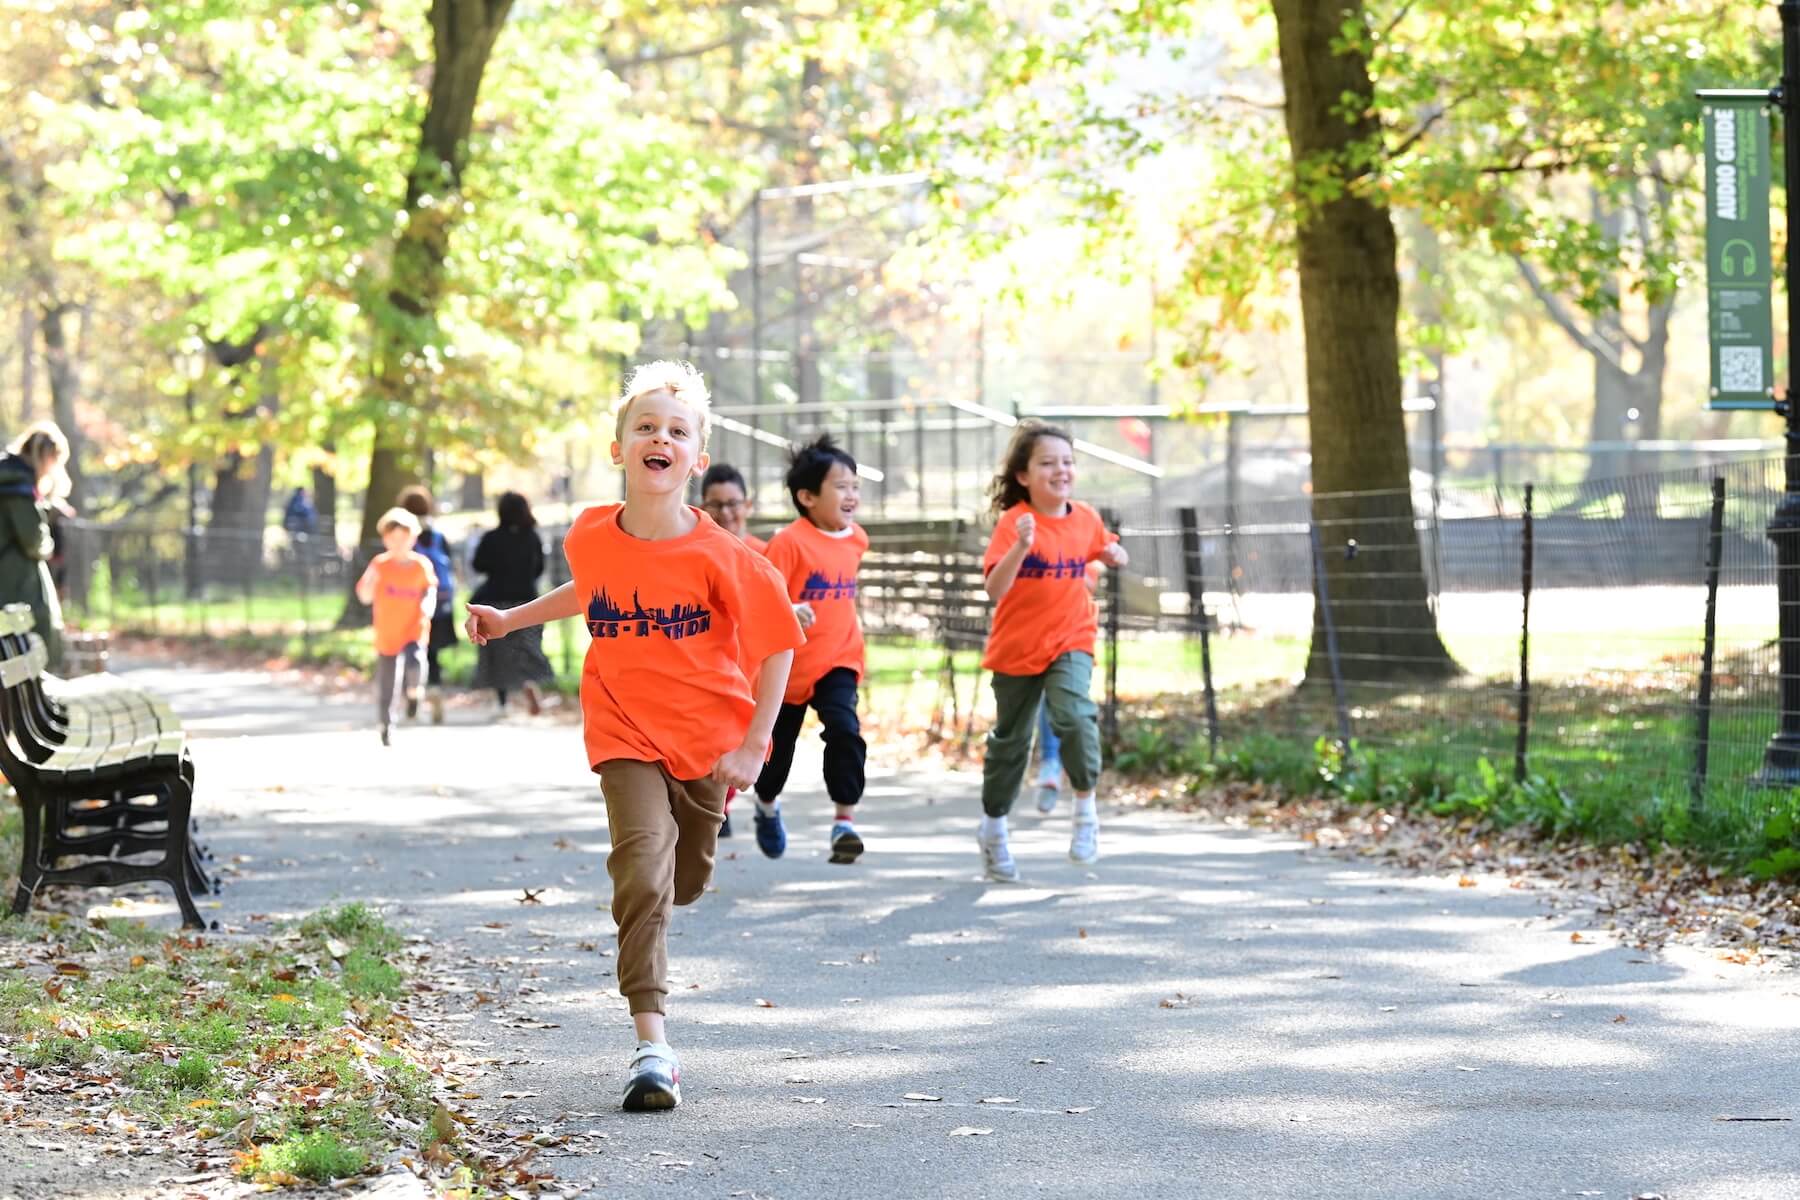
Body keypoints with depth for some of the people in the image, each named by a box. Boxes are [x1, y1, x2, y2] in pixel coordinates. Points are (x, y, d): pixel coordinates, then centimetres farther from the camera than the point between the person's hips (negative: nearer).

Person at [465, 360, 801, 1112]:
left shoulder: (718, 556, -16)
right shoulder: (591, 537, -6)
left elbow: (777, 642, -8)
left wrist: (755, 745, -10)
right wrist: (512, 620, 16)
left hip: (709, 739, 0)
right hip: (628, 738, 0)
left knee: (684, 881, 17)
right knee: (642, 873, -19)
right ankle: (652, 1048, -22)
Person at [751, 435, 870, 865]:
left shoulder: (856, 539, 2)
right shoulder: (789, 542, -19)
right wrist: (789, 612, -39)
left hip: (838, 661, 3)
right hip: (787, 665, -3)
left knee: (844, 729, -23)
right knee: (777, 746, 12)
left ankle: (845, 820, -18)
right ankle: (767, 804, 44)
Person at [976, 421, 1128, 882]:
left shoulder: (1086, 519, -2)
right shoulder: (1014, 522, -16)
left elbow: (1104, 548, 21)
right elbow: (995, 588, -26)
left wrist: (1115, 554, -2)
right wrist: (1021, 545, -41)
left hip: (1069, 641, 2)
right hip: (1016, 648, -1)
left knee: (1075, 716, -25)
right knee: (1010, 740, 12)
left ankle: (1085, 807, -5)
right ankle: (993, 828, 32)